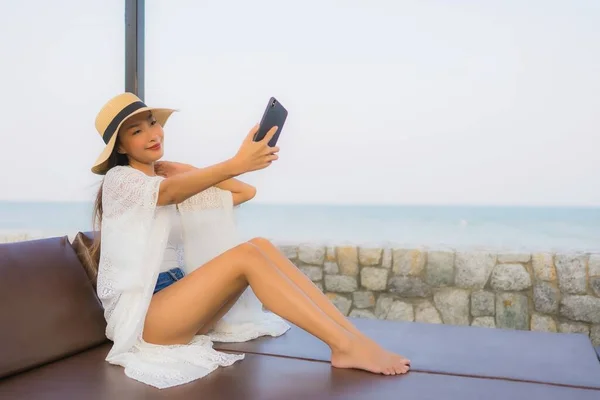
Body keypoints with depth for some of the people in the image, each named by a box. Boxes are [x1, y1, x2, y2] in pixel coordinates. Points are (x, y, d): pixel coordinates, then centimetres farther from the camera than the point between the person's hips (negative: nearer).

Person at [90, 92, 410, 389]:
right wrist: (236, 164, -43)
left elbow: (246, 192, 13)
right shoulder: (119, 179, -3)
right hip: (140, 314, -7)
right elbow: (169, 192, -28)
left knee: (261, 245, -17)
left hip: (175, 300, 7)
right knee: (246, 254, -28)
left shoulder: (172, 179, 19)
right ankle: (346, 346, -30)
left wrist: (190, 171, 8)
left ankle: (355, 337, -24)